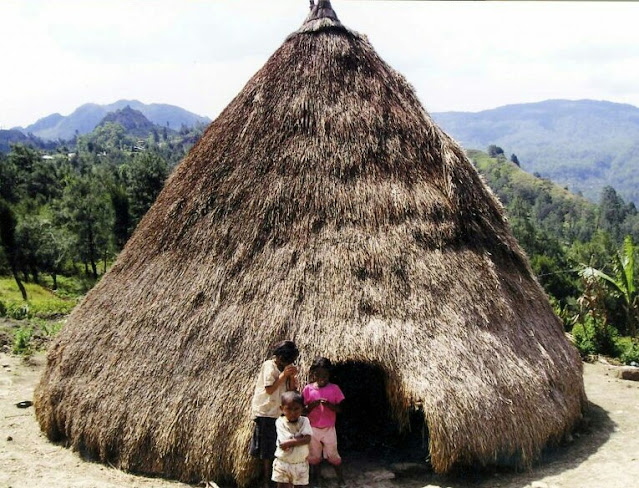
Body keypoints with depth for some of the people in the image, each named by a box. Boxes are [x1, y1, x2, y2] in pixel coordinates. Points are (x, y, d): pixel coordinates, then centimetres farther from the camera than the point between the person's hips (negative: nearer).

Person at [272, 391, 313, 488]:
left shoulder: (304, 421, -6)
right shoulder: (280, 422, -11)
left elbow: (307, 439, -19)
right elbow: (284, 444, -19)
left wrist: (290, 442, -25)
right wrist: (300, 438, -18)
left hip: (300, 464, 1)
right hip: (283, 463, -1)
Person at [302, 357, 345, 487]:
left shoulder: (334, 388, -7)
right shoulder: (308, 389, -5)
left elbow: (340, 409, -5)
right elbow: (304, 410, -4)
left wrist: (329, 404, -24)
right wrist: (314, 404, -22)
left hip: (329, 429, -1)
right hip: (313, 428, 1)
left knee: (333, 455, 6)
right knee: (314, 456, 11)